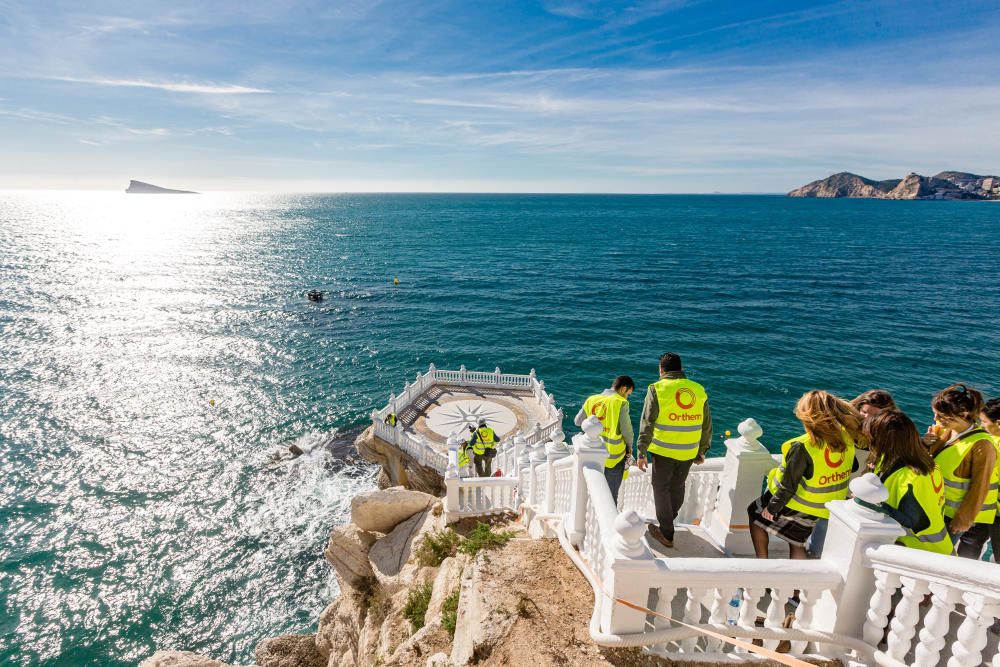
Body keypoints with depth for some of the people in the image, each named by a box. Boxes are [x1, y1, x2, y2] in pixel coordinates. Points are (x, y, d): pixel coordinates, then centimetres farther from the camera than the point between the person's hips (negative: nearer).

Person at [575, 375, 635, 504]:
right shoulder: (621, 402, -13)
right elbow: (627, 430, -10)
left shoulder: (591, 400, 1)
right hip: (614, 456, -5)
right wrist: (629, 446, 8)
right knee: (611, 495, 9)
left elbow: (578, 421, 10)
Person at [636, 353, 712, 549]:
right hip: (689, 452, 4)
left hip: (663, 451, -4)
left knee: (661, 488, 11)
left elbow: (647, 424, -12)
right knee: (678, 487, 21)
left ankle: (667, 534, 18)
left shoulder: (657, 389, -10)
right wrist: (702, 450, 20)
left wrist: (641, 452, -7)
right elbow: (706, 425, 9)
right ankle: (669, 519, 41)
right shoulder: (699, 390, 2)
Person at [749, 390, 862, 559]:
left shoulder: (803, 447, -33)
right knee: (797, 544, 23)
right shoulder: (846, 437, -13)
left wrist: (772, 508, -11)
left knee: (755, 515, 20)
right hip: (819, 510, 6)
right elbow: (853, 468, 7)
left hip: (794, 505, -6)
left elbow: (788, 486, -25)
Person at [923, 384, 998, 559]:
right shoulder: (946, 430, -6)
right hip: (941, 509, 6)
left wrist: (964, 519, -13)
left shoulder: (981, 446, -25)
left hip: (969, 516, -6)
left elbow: (979, 488, -19)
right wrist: (927, 445, -12)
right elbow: (934, 462, 9)